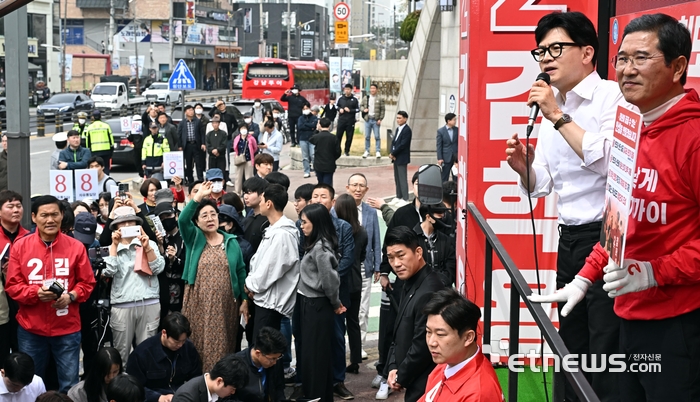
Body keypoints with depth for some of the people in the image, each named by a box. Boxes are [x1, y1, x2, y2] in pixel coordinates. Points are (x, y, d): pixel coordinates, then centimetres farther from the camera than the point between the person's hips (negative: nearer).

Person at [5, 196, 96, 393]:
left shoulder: (76, 247, -3)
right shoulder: (20, 246, -2)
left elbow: (87, 283, 4)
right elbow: (12, 285, 0)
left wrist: (71, 296, -16)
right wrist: (36, 292, -18)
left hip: (67, 328, 0)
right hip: (30, 329, 1)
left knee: (69, 385, 6)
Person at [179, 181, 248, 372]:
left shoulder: (231, 242, 8)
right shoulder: (193, 238, 4)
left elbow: (241, 272, 9)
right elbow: (182, 219, -16)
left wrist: (244, 300, 4)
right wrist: (198, 197, -25)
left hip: (225, 304, 1)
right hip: (198, 303, -1)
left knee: (222, 345, 4)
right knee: (198, 343, 0)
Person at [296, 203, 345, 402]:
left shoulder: (320, 248, -20)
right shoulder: (314, 245, 9)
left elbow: (329, 280, -21)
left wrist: (335, 303, -7)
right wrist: (335, 303, 10)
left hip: (316, 306, -9)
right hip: (309, 304, 9)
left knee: (315, 355, 1)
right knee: (309, 353, 15)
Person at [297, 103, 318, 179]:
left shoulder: (314, 118, 6)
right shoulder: (301, 118, 11)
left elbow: (314, 125, -12)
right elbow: (300, 127, -5)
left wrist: (305, 124, -3)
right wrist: (310, 127, -6)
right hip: (303, 139, 2)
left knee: (313, 155, -13)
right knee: (305, 157, 2)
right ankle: (307, 172, 5)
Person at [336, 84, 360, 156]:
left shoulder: (354, 99, -1)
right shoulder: (341, 98, 5)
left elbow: (358, 109, 2)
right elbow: (337, 106, 18)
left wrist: (350, 110, -12)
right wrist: (339, 109, -3)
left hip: (350, 121, -1)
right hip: (341, 120, 1)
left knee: (349, 137, 3)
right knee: (338, 135, 0)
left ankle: (347, 151, 15)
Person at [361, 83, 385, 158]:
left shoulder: (380, 99, 1)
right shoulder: (365, 98, 9)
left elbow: (382, 110, 0)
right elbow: (361, 106, 18)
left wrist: (380, 119, -7)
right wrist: (363, 109, -4)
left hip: (376, 120, -3)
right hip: (368, 119, 3)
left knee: (377, 136, -2)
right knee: (367, 136, 6)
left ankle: (378, 151, 2)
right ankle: (366, 151, 13)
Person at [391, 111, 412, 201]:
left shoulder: (407, 130, -14)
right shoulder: (398, 129, 14)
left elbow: (402, 144, -19)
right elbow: (393, 142, 13)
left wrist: (393, 154, -14)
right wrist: (392, 153, -3)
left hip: (402, 158, -9)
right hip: (395, 158, 9)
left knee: (402, 179, -8)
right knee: (397, 179, 12)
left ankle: (405, 199, -5)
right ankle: (399, 197, 19)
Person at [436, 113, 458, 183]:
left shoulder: (457, 130, 5)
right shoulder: (440, 131, -3)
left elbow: (459, 143, 8)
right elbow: (439, 146, -3)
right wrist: (440, 158, -9)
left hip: (456, 157, 2)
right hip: (446, 158, -2)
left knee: (456, 178, 4)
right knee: (444, 178, 3)